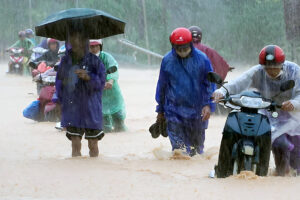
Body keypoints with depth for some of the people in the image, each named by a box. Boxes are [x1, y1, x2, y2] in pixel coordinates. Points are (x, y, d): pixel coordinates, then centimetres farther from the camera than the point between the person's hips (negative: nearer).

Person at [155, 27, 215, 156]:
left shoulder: (202, 59, -5)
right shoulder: (167, 60, -2)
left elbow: (210, 83, 1)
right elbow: (161, 86, 9)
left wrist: (208, 104, -13)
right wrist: (160, 110, 14)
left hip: (197, 111, 0)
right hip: (174, 111, 0)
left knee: (197, 144, 15)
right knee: (178, 145, -10)